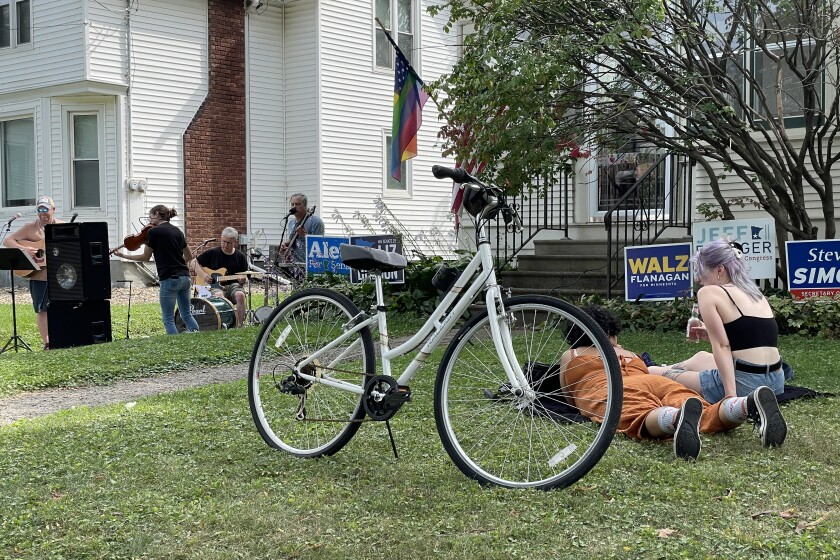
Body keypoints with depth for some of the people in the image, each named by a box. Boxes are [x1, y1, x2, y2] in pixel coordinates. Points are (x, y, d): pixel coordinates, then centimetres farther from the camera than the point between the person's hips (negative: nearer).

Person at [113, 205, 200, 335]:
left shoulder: (154, 232, -5)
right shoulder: (177, 231, 14)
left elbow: (145, 257, 3)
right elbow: (189, 257, 21)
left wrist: (123, 255, 14)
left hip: (169, 279, -7)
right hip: (184, 277, 7)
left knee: (168, 319, 1)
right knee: (187, 315, 15)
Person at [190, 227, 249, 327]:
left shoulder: (240, 257, 8)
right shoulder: (212, 253, 4)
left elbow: (244, 276, 11)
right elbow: (193, 262, 9)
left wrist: (242, 280, -14)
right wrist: (203, 275, -5)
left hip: (233, 285, 1)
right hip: (215, 285, -1)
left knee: (240, 295, -34)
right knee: (218, 296, -37)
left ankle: (239, 325, -28)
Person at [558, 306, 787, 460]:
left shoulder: (570, 356, 32)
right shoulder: (628, 354, 40)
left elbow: (568, 396, 42)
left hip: (609, 393, -4)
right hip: (660, 382, 4)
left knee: (645, 419, -36)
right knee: (708, 417, -20)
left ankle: (680, 417, -71)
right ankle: (751, 404, -52)